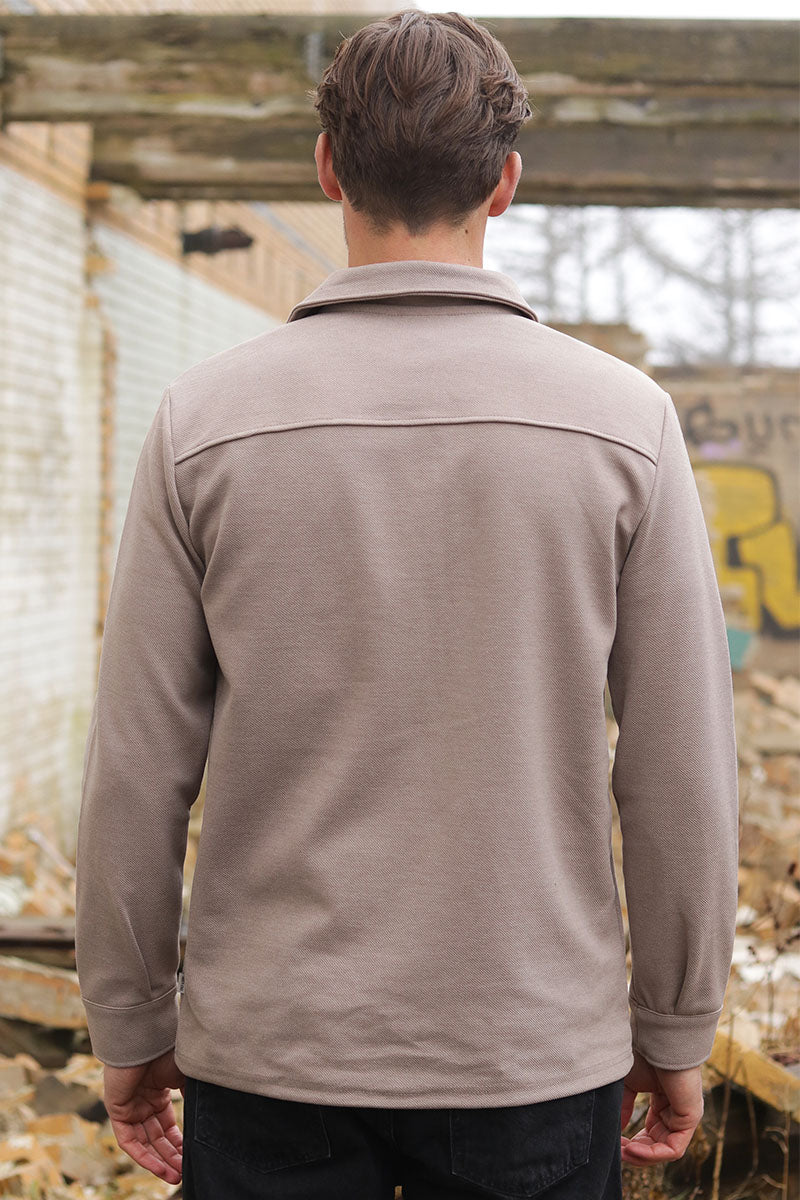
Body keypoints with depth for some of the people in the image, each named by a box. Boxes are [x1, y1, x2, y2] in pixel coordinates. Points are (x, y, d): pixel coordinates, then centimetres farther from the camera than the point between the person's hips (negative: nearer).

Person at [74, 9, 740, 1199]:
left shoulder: (205, 417, -7)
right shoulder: (622, 418, -7)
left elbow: (137, 768, -5)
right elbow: (682, 770, -6)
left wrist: (128, 1026, 7)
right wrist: (676, 1029, 7)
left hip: (271, 1054, 0)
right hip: (532, 1054, 0)